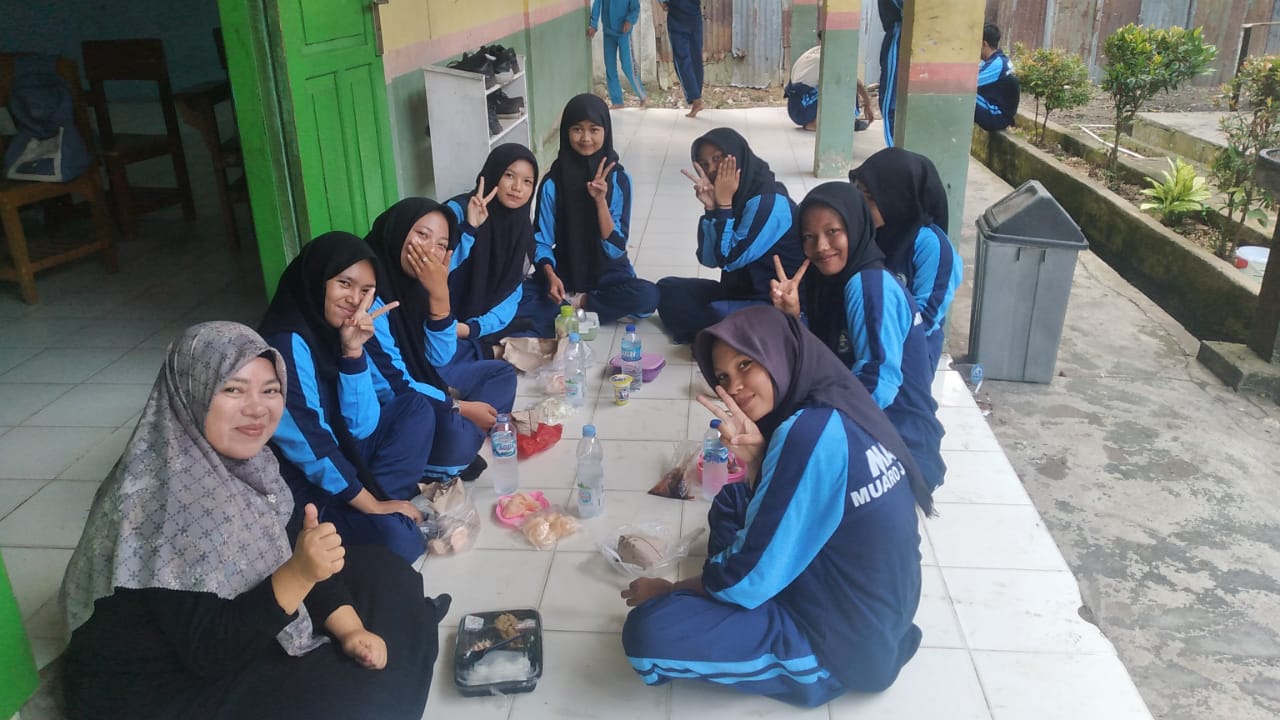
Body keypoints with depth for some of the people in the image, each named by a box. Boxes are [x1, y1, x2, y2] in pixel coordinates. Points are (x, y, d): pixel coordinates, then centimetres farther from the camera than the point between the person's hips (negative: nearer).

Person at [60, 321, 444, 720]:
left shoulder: (242, 460, -8)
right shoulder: (159, 493, -30)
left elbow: (281, 561, 0)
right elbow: (206, 652, -29)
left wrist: (349, 626, -13)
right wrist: (299, 574, -39)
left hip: (236, 625, 8)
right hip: (153, 687, -8)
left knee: (382, 572, 9)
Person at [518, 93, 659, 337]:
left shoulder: (618, 178, -8)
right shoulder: (553, 181, -8)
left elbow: (616, 247, -13)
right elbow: (541, 240, -5)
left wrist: (600, 199, -24)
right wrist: (550, 276, -24)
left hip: (608, 273, 1)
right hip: (565, 272, -1)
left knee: (648, 296, -31)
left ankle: (572, 305, -15)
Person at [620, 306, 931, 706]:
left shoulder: (810, 432, -27)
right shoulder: (837, 410, 0)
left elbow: (750, 577, -22)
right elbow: (773, 510, 10)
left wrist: (669, 591, -4)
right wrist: (755, 456, -10)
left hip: (842, 642, -9)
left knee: (647, 630, -19)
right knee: (731, 501, 21)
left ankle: (811, 671, -1)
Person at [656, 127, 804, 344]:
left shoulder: (769, 201, -19)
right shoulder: (739, 197, 6)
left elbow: (730, 258, -21)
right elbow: (708, 259, -1)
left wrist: (724, 204, -17)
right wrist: (711, 207, -12)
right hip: (739, 290, 9)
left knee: (715, 314, -35)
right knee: (668, 290, 5)